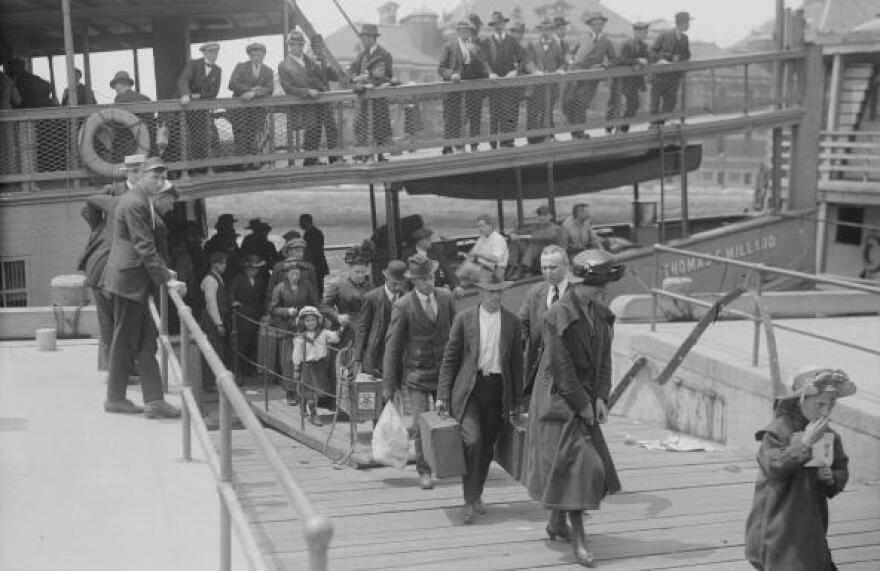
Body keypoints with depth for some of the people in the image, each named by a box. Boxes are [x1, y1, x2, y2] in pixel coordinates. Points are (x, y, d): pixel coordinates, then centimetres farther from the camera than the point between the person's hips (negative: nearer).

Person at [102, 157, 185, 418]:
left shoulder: (139, 200, 15)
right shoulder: (135, 203, -17)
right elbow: (145, 247, -21)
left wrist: (163, 270, 17)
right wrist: (166, 279, -21)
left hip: (134, 279, 10)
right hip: (128, 278, -10)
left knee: (146, 339, 8)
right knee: (125, 339, 0)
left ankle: (154, 400, 9)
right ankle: (115, 398, 11)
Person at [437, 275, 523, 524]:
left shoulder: (511, 322, 6)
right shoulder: (464, 319, 1)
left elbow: (517, 362, 11)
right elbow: (450, 358, 3)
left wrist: (516, 400, 9)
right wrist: (443, 396, -1)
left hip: (498, 390, 2)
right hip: (469, 388, -2)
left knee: (487, 447, 9)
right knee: (473, 441, -17)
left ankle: (476, 495, 29)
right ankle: (470, 501, -8)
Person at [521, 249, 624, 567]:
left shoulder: (601, 314, 3)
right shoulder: (558, 316, -19)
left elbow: (604, 359, 6)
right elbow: (562, 368, -19)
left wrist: (601, 398, -5)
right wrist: (583, 405, -15)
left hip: (586, 400, 7)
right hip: (559, 401, -7)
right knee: (577, 464, -10)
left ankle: (556, 522, 32)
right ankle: (578, 540, -5)